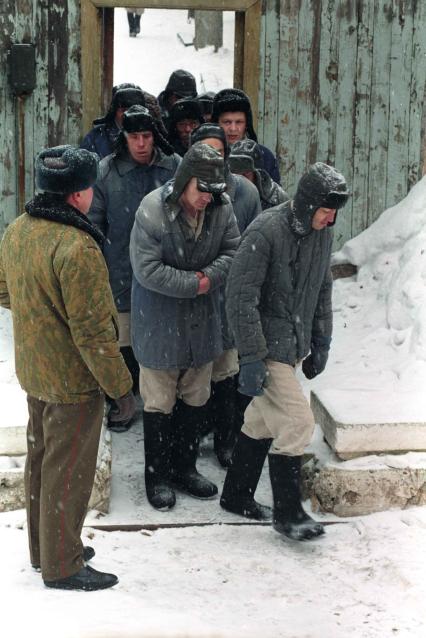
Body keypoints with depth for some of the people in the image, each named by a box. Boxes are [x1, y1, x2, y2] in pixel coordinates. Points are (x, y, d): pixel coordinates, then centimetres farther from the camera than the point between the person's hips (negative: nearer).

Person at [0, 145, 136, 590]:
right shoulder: (77, 248, -28)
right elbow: (93, 331, -26)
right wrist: (120, 387, -17)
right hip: (73, 380, -9)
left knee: (40, 461, 21)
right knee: (68, 471, 6)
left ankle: (44, 547, 37)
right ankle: (62, 565, 20)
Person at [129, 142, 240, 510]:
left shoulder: (222, 208, -5)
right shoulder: (152, 211, -21)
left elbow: (234, 252, 0)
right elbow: (148, 270, -23)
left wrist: (208, 276, -18)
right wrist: (194, 284, -18)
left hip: (203, 323, 5)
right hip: (159, 324, -5)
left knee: (196, 399, 16)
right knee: (160, 403, 5)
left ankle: (185, 468, 32)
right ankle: (157, 477, 19)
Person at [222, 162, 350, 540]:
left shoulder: (323, 233, 5)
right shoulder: (266, 232, -20)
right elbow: (241, 297, -20)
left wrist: (321, 344, 18)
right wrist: (252, 358, -21)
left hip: (294, 347, 8)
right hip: (268, 348, -8)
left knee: (262, 422, 16)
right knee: (297, 424, -9)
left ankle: (237, 496, 31)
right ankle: (288, 513, 5)